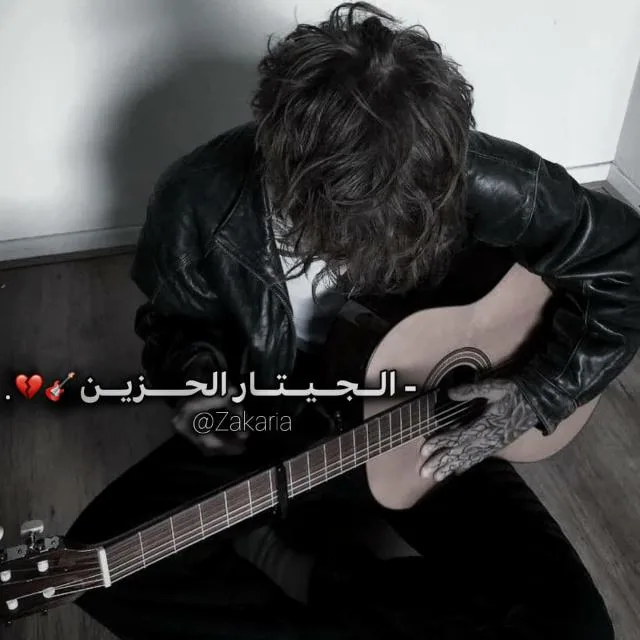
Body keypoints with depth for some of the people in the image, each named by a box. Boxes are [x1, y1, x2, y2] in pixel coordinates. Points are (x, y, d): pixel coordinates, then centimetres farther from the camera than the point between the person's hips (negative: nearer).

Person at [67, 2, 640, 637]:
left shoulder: (479, 184, -27)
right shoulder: (200, 198, -22)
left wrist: (539, 395, -19)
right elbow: (174, 318, -1)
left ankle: (300, 574, -5)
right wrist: (195, 379, -22)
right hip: (268, 430, 1)